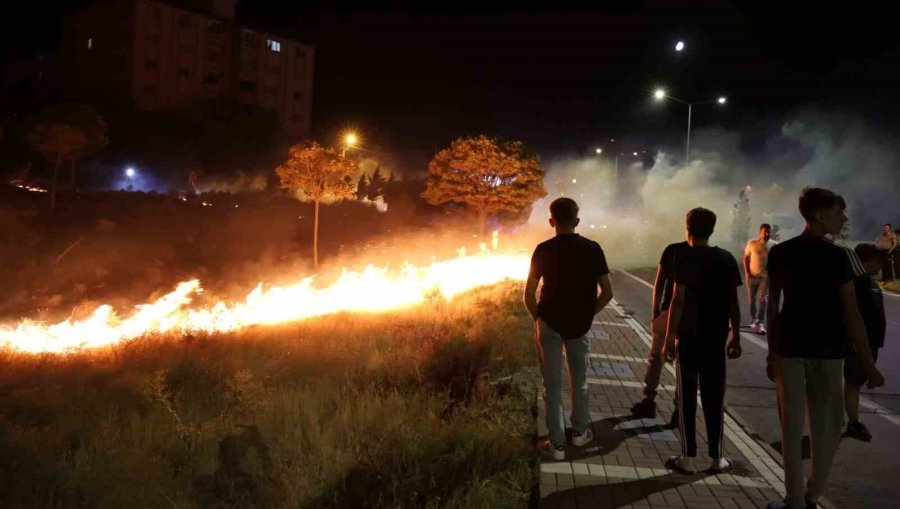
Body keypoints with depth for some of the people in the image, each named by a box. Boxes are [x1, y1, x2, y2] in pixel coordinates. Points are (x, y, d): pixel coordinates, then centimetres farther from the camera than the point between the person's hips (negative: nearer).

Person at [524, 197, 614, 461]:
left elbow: (528, 295, -9)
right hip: (579, 325, 2)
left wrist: (538, 318, 8)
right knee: (579, 379, 21)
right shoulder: (592, 249, -6)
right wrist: (588, 315, 8)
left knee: (552, 384, 7)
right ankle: (580, 431, 34)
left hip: (549, 324, -2)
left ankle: (557, 444, 11)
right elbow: (607, 292, -6)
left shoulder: (543, 250, -9)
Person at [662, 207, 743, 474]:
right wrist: (736, 336, 10)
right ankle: (716, 457, 16)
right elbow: (732, 301, 3)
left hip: (688, 336, -3)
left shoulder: (684, 258, -8)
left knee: (687, 396, 5)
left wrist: (669, 336, -9)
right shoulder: (726, 258, 3)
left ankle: (688, 457, 7)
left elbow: (678, 300, -13)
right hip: (716, 337, 3)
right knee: (714, 396, 11)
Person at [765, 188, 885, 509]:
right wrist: (867, 362, -5)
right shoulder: (837, 255, -11)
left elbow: (773, 305, 5)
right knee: (825, 424, 13)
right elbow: (850, 313, -11)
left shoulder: (779, 253, 2)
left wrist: (772, 350, 12)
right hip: (826, 347, -3)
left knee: (791, 425, 8)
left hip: (788, 345, 3)